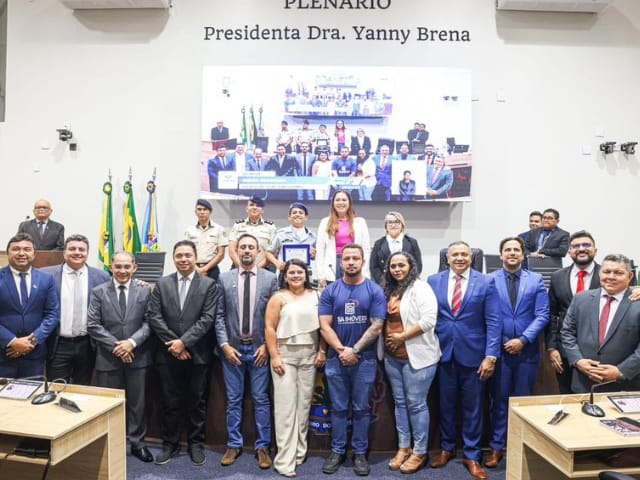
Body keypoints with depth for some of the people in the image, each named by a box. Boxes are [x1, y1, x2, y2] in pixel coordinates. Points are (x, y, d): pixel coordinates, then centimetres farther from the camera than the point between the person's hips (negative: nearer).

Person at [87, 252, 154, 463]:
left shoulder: (144, 291, 1)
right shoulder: (99, 292, 1)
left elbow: (149, 323, -3)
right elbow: (92, 325, -5)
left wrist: (132, 342, -17)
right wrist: (115, 346, -14)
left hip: (137, 356, 0)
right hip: (108, 357, 0)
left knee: (137, 402, 10)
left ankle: (137, 443, 25)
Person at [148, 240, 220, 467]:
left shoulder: (209, 285, -2)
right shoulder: (162, 284, 6)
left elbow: (208, 319, -9)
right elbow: (154, 316, -1)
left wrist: (184, 341, -16)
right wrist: (173, 343, -11)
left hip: (197, 354, -1)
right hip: (168, 354, 2)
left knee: (197, 402, 10)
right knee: (170, 403, 11)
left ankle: (195, 444, 26)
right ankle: (170, 444, 27)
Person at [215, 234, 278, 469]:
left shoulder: (270, 278, 0)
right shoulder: (225, 279, 3)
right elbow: (219, 316, 2)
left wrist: (267, 345, -6)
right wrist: (224, 345, -6)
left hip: (259, 348, -1)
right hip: (232, 347, 1)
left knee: (261, 399, 7)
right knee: (233, 399, 11)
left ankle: (262, 447, 20)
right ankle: (234, 444, 26)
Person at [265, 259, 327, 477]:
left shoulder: (315, 296, 6)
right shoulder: (279, 297, -2)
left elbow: (323, 325, 7)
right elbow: (270, 328, -5)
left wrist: (322, 351, 0)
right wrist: (274, 356, -11)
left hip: (309, 355, 3)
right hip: (285, 355, -3)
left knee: (304, 403, 9)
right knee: (285, 405, -1)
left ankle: (299, 451, 23)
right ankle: (285, 459, 5)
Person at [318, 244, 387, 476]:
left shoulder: (375, 291, -2)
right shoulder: (330, 291, 1)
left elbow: (376, 327, -7)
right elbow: (324, 325, -3)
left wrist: (354, 350, -11)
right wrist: (341, 350, -13)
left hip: (364, 360, -1)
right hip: (336, 359, 1)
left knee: (361, 409, 9)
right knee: (338, 408, 11)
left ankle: (360, 453, 23)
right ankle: (337, 451, 24)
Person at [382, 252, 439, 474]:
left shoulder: (419, 287, -12)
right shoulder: (390, 290, 9)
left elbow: (429, 320, -22)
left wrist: (402, 337, -17)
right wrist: (388, 339, 4)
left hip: (416, 356, -7)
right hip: (392, 356, 7)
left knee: (416, 404, 3)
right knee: (400, 402, 15)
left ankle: (420, 452, 19)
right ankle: (403, 447, 28)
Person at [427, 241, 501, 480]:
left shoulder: (486, 283, -3)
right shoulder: (434, 281, 2)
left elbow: (493, 322, -6)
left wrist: (491, 355, -12)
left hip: (473, 354, -2)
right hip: (443, 353, 2)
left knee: (473, 407, 10)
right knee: (446, 404, 15)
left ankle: (472, 455, 26)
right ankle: (447, 448, 34)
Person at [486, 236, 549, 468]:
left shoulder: (536, 280, 3)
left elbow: (542, 315, -3)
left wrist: (523, 340, -13)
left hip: (527, 350, 1)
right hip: (499, 349, -1)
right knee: (499, 400, 8)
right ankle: (496, 447, 20)